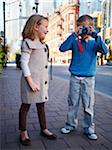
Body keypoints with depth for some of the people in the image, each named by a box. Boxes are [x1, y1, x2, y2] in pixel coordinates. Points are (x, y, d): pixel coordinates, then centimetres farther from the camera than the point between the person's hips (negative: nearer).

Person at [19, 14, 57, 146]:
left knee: (41, 105, 16)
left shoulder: (42, 44, 15)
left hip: (42, 80, 8)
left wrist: (45, 80, 16)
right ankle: (23, 133, 18)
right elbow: (24, 63, -16)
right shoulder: (28, 42, -10)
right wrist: (31, 82, -20)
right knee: (26, 105, 5)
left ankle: (44, 129, 29)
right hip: (31, 80, -8)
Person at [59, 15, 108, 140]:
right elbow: (62, 48, -15)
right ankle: (70, 125, 27)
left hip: (89, 78, 0)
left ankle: (89, 128, 19)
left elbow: (104, 51, -16)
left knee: (88, 105, 5)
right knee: (73, 103, 10)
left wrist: (95, 35, -20)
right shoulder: (75, 41, 0)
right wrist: (74, 35, -18)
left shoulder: (94, 43, 2)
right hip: (75, 77, 0)